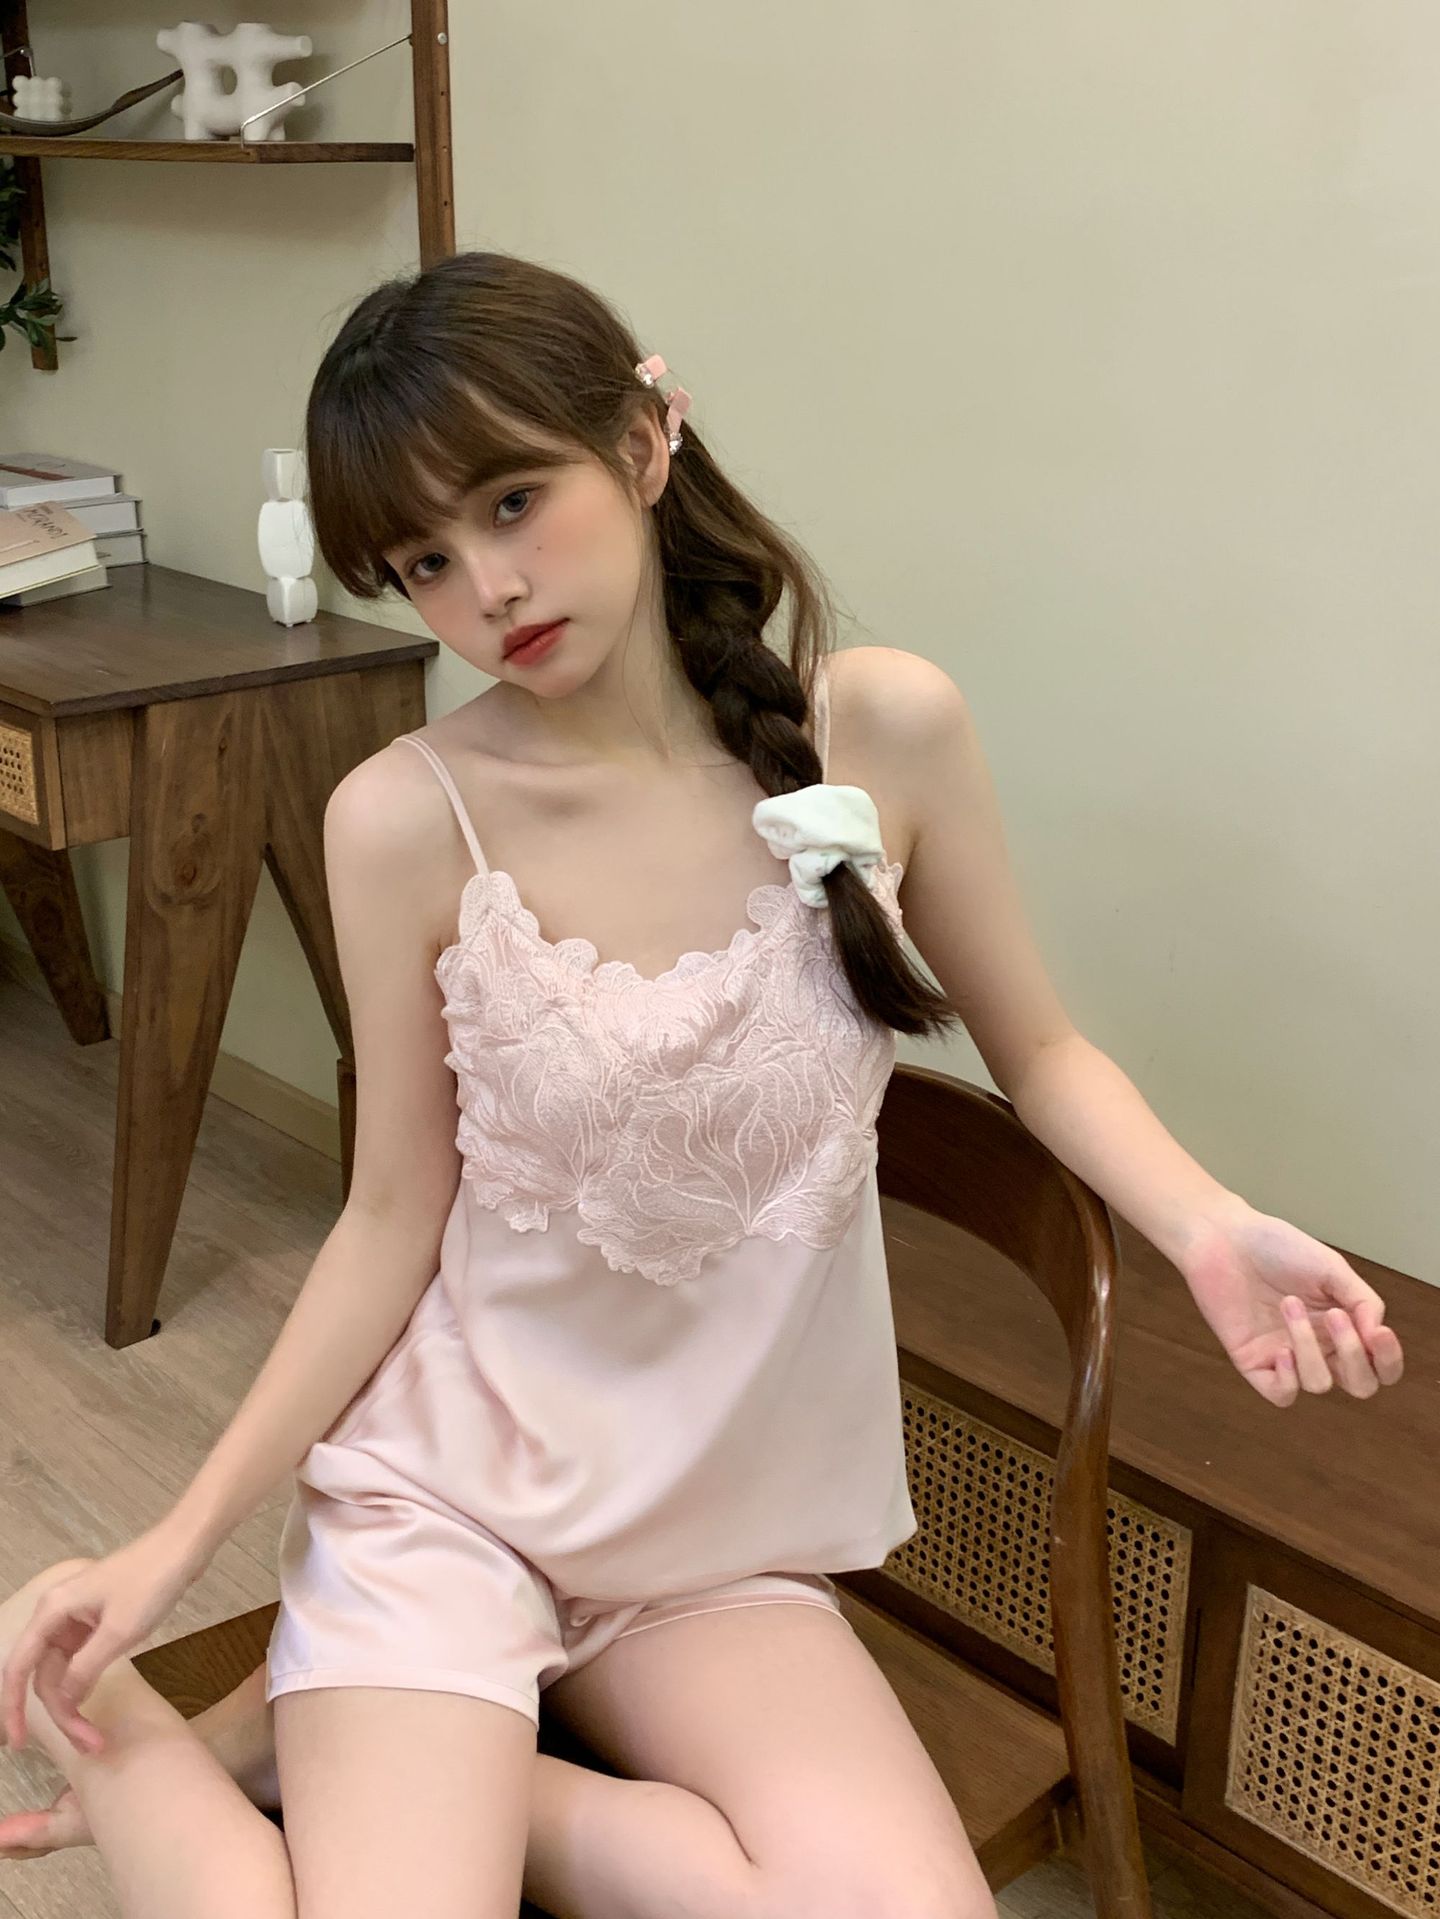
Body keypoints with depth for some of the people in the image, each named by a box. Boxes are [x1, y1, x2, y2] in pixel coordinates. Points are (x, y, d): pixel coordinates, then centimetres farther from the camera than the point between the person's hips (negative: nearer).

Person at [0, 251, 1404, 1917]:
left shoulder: (887, 728, -9)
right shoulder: (408, 822, -13)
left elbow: (1037, 1049, 4)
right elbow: (393, 1227, -4)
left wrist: (1210, 1225, -14)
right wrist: (174, 1546, -8)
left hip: (727, 1538, 3)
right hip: (442, 1484, -2)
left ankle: (352, 1766, 0)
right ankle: (135, 1747, 10)